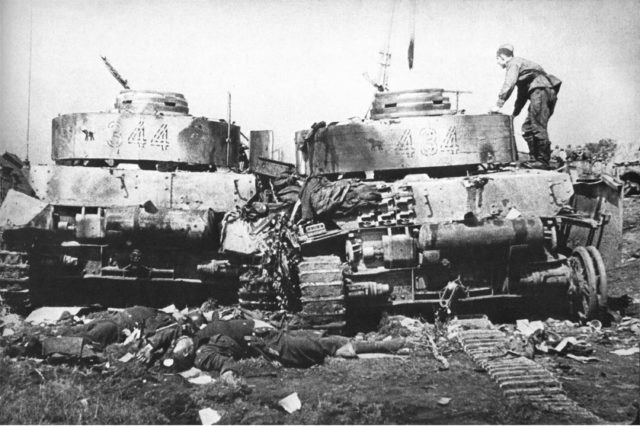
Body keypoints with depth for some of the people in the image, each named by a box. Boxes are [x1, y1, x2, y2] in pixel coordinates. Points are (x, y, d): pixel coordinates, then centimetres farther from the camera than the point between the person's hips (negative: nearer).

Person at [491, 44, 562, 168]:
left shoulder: (513, 63, 2)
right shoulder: (520, 63, 31)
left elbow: (509, 84, -14)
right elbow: (522, 94, 33)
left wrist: (498, 105, -15)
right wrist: (515, 113, 32)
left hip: (541, 90, -10)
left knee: (538, 127, -12)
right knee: (527, 128, 10)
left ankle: (543, 161, -12)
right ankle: (535, 158, 9)